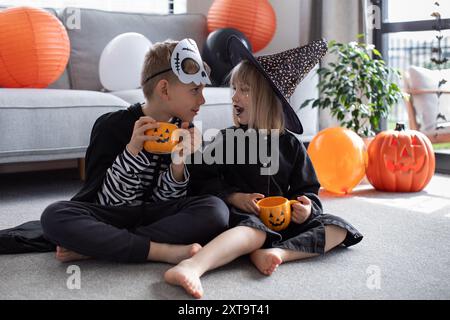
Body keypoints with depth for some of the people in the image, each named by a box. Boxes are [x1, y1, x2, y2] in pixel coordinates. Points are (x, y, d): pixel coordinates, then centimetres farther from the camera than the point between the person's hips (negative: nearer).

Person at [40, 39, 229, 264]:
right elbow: (110, 201, -14)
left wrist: (179, 163, -19)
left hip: (154, 216, 4)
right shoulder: (112, 126, -11)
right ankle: (165, 251, -29)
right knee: (54, 216, -31)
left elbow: (163, 200, 0)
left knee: (215, 209, -24)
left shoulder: (183, 131, 2)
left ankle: (90, 247, -22)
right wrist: (133, 149, -26)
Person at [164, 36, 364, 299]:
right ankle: (192, 267, -64)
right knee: (255, 229, -39)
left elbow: (307, 189, 12)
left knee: (338, 228, -13)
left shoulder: (290, 145, 10)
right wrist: (233, 197, -14)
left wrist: (307, 207, -12)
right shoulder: (228, 140, 5)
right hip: (244, 214, -4)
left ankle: (277, 252, -35)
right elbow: (203, 181, 4)